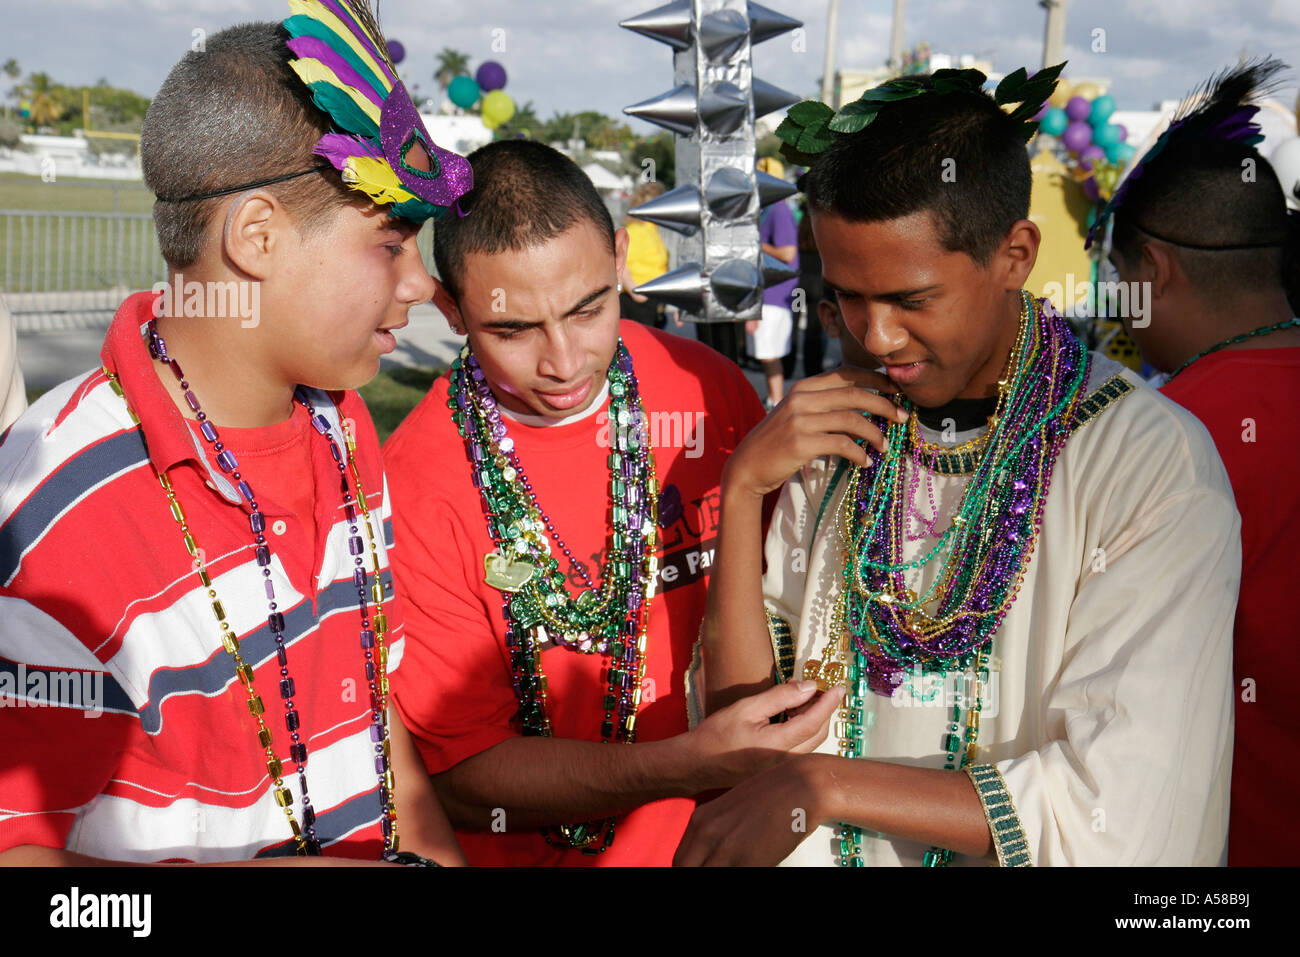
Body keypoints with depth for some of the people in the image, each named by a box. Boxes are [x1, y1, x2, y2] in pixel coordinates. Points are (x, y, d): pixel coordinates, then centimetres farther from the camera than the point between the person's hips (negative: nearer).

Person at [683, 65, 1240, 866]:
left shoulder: (1154, 464, -11)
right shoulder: (835, 435, 4)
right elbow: (740, 723, 2)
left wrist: (824, 785, -16)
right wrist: (743, 494, -8)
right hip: (831, 849, 3)